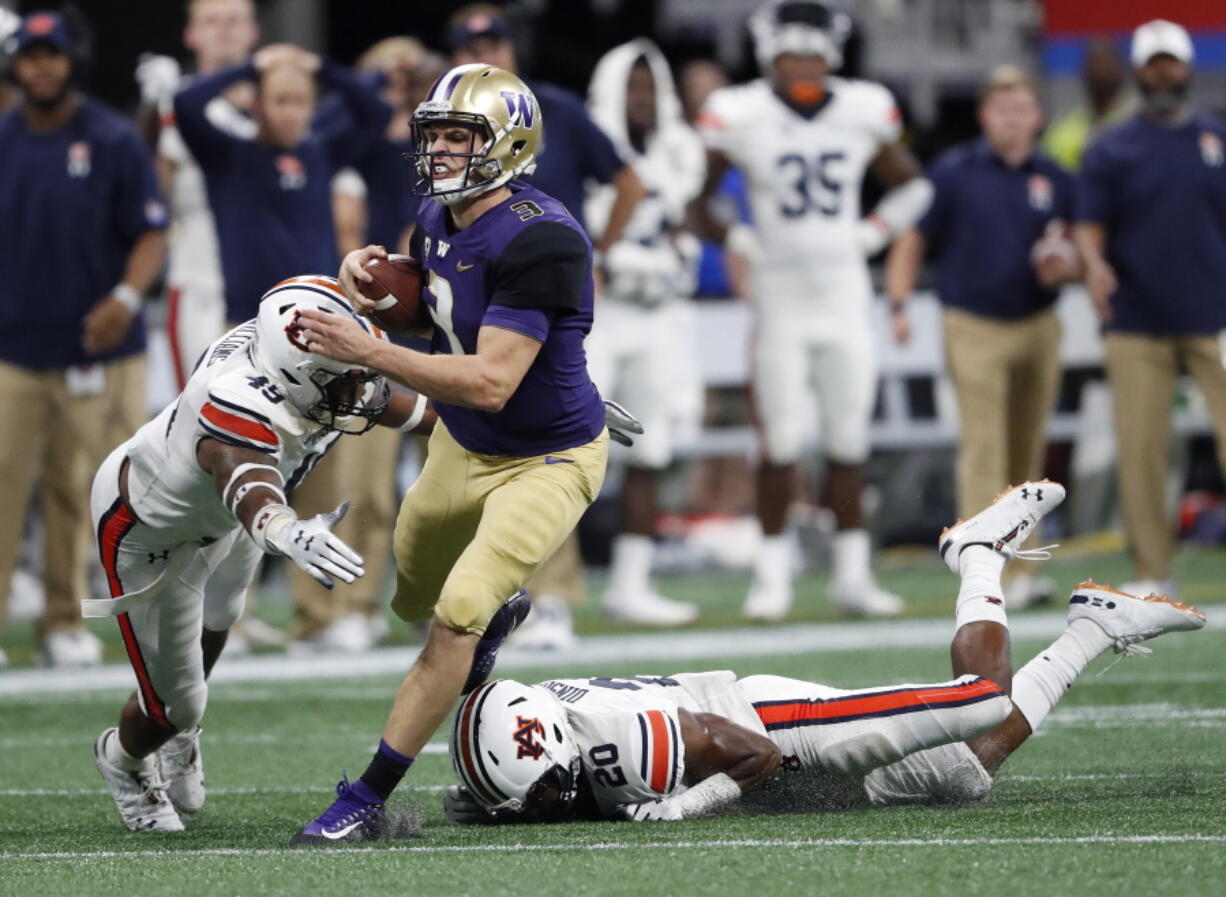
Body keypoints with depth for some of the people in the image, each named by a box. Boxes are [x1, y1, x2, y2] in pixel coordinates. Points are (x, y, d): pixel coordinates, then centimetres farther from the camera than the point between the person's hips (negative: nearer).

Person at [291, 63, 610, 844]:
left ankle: (368, 799, -14)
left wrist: (371, 353, -38)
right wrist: (366, 271, -7)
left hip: (547, 461, -9)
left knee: (457, 614, -22)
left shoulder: (539, 241, -31)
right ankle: (501, 609, 60)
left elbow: (490, 384, -36)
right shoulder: (440, 218, -5)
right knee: (416, 601, 24)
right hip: (462, 446, 9)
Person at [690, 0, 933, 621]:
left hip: (846, 297, 3)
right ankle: (772, 575, 4)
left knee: (849, 439, 5)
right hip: (780, 299, -3)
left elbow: (911, 187, 18)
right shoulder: (739, 116, -7)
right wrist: (733, 240, -6)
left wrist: (874, 233, 5)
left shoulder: (863, 112, 2)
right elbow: (692, 197, 4)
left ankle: (852, 575, 12)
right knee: (782, 441, -5)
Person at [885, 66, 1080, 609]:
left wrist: (1064, 268, -8)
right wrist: (898, 305, -10)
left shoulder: (1055, 181, 9)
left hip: (1038, 327, 4)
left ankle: (1021, 567, 16)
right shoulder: (954, 172, -1)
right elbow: (912, 242, 2)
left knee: (1028, 452, 8)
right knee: (984, 451, -11)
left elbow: (1075, 253, 16)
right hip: (975, 327, -4)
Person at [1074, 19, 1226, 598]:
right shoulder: (1111, 150, 7)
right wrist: (1094, 263, -21)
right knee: (1140, 447, -2)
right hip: (1137, 326, 0)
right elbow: (1089, 224, 0)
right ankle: (1152, 572, 5)